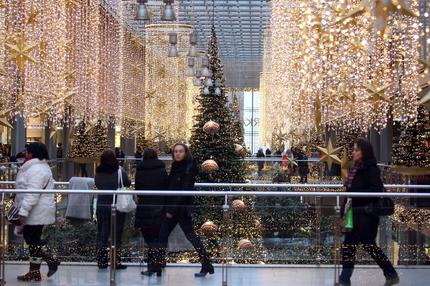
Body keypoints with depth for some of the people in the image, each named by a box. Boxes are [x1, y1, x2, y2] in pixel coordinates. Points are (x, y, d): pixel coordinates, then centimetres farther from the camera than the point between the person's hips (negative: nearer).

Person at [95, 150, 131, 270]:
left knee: (102, 234, 10)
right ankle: (116, 262, 7)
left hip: (101, 206, 3)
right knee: (117, 234, 6)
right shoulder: (120, 172, -13)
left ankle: (101, 262, 12)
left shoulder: (98, 173, -4)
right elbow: (128, 183, 4)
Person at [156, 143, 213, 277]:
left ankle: (207, 265, 3)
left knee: (190, 235, -4)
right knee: (162, 235, 6)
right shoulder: (175, 167, 13)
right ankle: (157, 266, 12)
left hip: (183, 208, -8)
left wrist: (172, 210, -18)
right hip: (171, 208, 8)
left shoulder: (189, 168, -11)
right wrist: (167, 208, 7)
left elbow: (185, 191, -17)